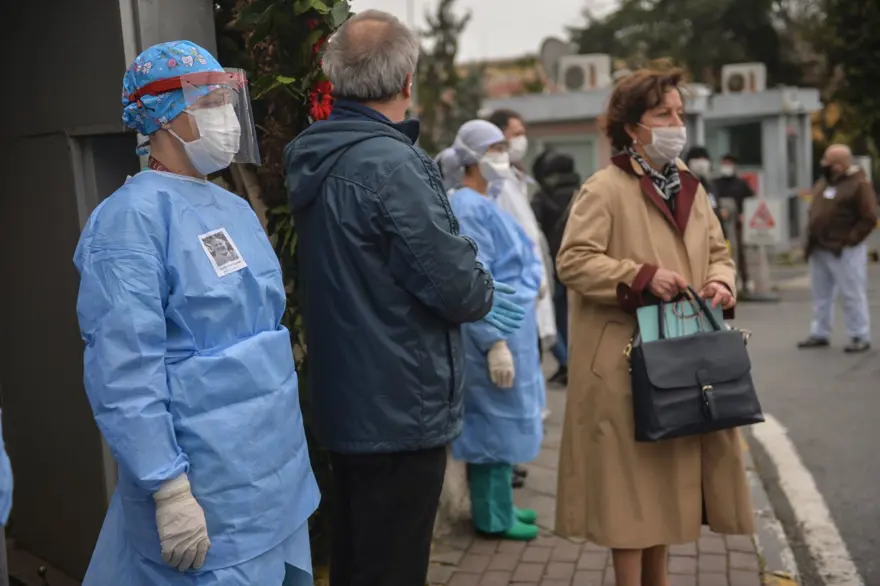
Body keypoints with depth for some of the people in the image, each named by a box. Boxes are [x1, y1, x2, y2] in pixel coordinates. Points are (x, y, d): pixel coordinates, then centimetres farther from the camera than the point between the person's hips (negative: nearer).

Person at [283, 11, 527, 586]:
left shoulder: (320, 160, 7)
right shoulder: (393, 165, -22)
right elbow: (456, 286, -21)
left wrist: (471, 290, 14)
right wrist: (486, 295, 2)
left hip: (346, 404, 9)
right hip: (401, 409, -9)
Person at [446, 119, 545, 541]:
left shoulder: (483, 204, 13)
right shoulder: (469, 209, -17)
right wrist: (495, 342, -24)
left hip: (509, 327, 10)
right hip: (495, 332, -10)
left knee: (498, 420, 16)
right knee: (497, 419, -1)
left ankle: (497, 505, 28)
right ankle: (493, 516, 11)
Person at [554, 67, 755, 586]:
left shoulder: (690, 186, 13)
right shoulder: (604, 189, -10)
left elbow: (718, 253, 20)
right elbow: (573, 262, -16)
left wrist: (721, 282, -2)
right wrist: (643, 276, -22)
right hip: (626, 361, -7)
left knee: (668, 468, 16)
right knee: (631, 473, -1)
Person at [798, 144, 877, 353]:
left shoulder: (859, 185, -11)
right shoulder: (823, 182, 14)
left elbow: (869, 218, -15)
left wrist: (849, 240, -17)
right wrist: (811, 236, 11)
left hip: (843, 252, -8)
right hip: (818, 250, 8)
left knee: (852, 295, -2)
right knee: (821, 295, 14)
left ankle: (860, 337, 5)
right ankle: (820, 334, 23)